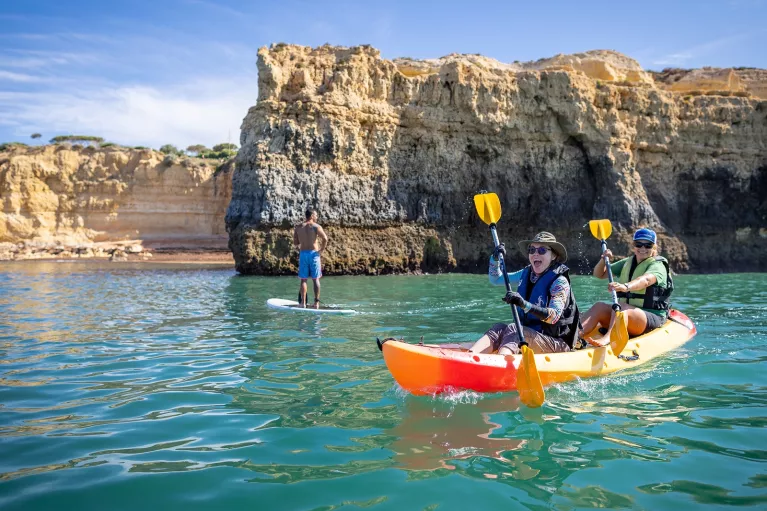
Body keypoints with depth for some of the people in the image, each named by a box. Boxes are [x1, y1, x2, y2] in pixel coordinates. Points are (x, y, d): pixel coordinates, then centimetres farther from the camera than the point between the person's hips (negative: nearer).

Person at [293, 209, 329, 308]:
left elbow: (295, 242, 6)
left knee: (303, 279, 6)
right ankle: (316, 302, 3)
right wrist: (322, 250, -6)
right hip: (314, 253, -2)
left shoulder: (298, 227, 8)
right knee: (315, 279, 4)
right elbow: (325, 238, -16)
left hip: (303, 253, 3)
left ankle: (303, 302, 3)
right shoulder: (316, 226, -3)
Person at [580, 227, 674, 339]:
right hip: (623, 314, 6)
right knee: (599, 306, -21)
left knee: (622, 307, -35)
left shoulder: (657, 265, -4)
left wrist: (626, 287, -50)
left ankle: (607, 338, -64)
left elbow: (646, 280, -29)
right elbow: (599, 274, 18)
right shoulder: (627, 263, 17)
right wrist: (603, 259, -4)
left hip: (651, 318, -6)